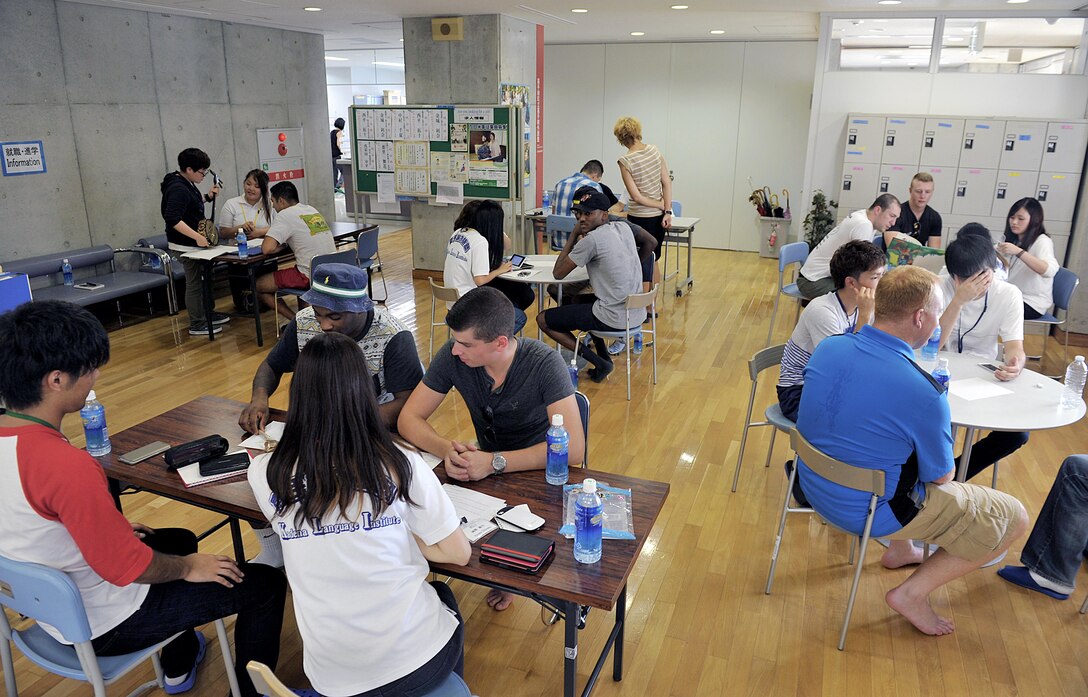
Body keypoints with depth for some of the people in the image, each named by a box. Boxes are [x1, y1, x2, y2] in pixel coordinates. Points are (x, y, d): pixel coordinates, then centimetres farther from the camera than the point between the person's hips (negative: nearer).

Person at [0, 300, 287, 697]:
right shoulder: (67, 466, -36)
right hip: (103, 628, -9)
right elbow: (128, 568, -27)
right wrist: (188, 567, -9)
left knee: (180, 540, 31)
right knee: (266, 583, 0)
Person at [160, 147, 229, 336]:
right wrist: (197, 237, -29)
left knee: (202, 279, 20)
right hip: (186, 244, -10)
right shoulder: (179, 189, -22)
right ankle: (197, 324, 8)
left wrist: (207, 197, 11)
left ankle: (207, 314, 33)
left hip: (194, 242, 10)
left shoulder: (186, 184, 8)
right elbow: (173, 219, -28)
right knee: (194, 283, -1)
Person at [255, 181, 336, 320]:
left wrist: (281, 246, 2)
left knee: (258, 285, 7)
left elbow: (266, 249, -18)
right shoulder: (312, 210, 14)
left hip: (311, 277, -8)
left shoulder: (285, 215, -8)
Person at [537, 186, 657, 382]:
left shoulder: (592, 239, -16)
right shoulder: (623, 227, 6)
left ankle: (600, 363, -1)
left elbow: (558, 273, -7)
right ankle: (604, 357, 25)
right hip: (637, 315, 9)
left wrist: (574, 235, 0)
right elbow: (650, 242, 26)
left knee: (543, 319, 2)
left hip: (614, 320, -8)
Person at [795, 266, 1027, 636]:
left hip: (815, 488, 7)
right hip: (870, 511, -7)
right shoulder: (924, 392, -29)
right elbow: (941, 477, -11)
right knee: (1013, 518, 10)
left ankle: (900, 550, 42)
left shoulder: (828, 347, -11)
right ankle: (913, 593, 9)